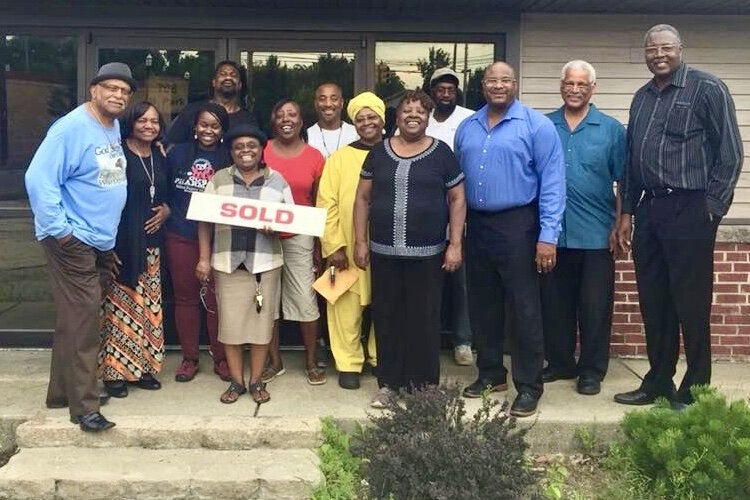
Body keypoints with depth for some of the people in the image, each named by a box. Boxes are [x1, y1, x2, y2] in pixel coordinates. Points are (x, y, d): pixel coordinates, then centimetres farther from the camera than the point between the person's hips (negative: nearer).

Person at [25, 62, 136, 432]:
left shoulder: (114, 128, 11)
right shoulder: (72, 128, -16)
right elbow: (39, 179, -22)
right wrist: (58, 229, -22)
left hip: (102, 243, 9)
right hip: (73, 242, -9)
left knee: (80, 320, 15)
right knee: (80, 321, -6)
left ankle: (62, 392, 27)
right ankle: (83, 405, 1)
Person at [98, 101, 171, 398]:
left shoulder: (160, 158, 13)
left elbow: (167, 194, 24)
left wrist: (166, 210, 2)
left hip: (150, 240, 6)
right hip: (121, 239, -6)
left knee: (147, 306, 9)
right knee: (120, 306, -3)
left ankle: (142, 367, 19)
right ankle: (115, 371, 6)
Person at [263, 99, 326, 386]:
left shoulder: (314, 157, 2)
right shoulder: (261, 151, 1)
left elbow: (318, 204, 6)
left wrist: (319, 245, 5)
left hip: (299, 237, -1)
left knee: (306, 301, -2)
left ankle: (311, 362, 15)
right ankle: (274, 361, 19)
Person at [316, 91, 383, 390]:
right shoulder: (340, 158, 2)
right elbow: (327, 205, -3)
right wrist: (334, 245, -10)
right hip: (349, 249, -1)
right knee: (348, 307, 1)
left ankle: (381, 358, 27)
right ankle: (349, 364, 14)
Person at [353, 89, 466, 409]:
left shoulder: (441, 153, 1)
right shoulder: (379, 152, 6)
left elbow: (457, 199, 2)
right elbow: (363, 198, 9)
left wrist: (455, 244, -4)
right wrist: (360, 241, 3)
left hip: (427, 253, -2)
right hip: (384, 251, 2)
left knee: (424, 319, 6)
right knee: (387, 317, 8)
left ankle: (425, 385, 18)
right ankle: (388, 382, 21)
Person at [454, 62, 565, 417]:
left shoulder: (537, 126, -6)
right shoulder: (466, 128, 11)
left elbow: (552, 183, -11)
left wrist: (548, 235, -17)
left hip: (517, 225, -6)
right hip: (476, 224, 6)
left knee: (524, 308, -2)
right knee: (482, 305, 14)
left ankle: (529, 385, 10)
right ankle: (491, 373, 29)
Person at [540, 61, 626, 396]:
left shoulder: (611, 129, 2)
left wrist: (620, 226, -5)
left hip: (596, 236, -2)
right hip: (553, 233, 2)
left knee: (594, 307, 3)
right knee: (554, 304, 11)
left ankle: (592, 370, 15)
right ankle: (560, 363, 25)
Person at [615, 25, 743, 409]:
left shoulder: (707, 89, -4)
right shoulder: (642, 98, 15)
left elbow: (730, 154, -6)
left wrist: (711, 208, -10)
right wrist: (627, 212, 14)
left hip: (689, 211, -6)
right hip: (649, 210, 7)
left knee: (691, 305, 0)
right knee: (653, 304, 12)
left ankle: (695, 391, 12)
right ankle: (657, 383, 24)